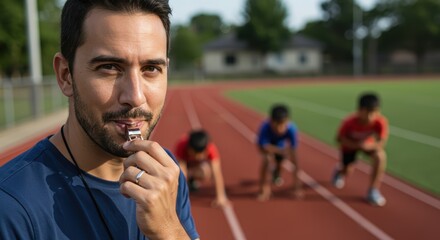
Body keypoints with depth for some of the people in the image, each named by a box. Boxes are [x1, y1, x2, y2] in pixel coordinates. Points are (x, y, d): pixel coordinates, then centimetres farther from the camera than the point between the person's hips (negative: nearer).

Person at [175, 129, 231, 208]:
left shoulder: (211, 148, -36)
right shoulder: (182, 146, -39)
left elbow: (217, 174, -39)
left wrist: (221, 197, -45)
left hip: (201, 163, -1)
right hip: (185, 160, 1)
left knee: (206, 173, -35)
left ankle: (194, 179, 1)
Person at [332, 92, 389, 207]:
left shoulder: (381, 122, -37)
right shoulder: (349, 121, -39)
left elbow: (381, 143, -30)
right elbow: (340, 139, -23)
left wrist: (367, 146, -51)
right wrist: (358, 145, -39)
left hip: (369, 143, 1)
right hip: (350, 144, 0)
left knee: (380, 156, -29)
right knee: (347, 170, 5)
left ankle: (373, 191, -13)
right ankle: (339, 170, 47)